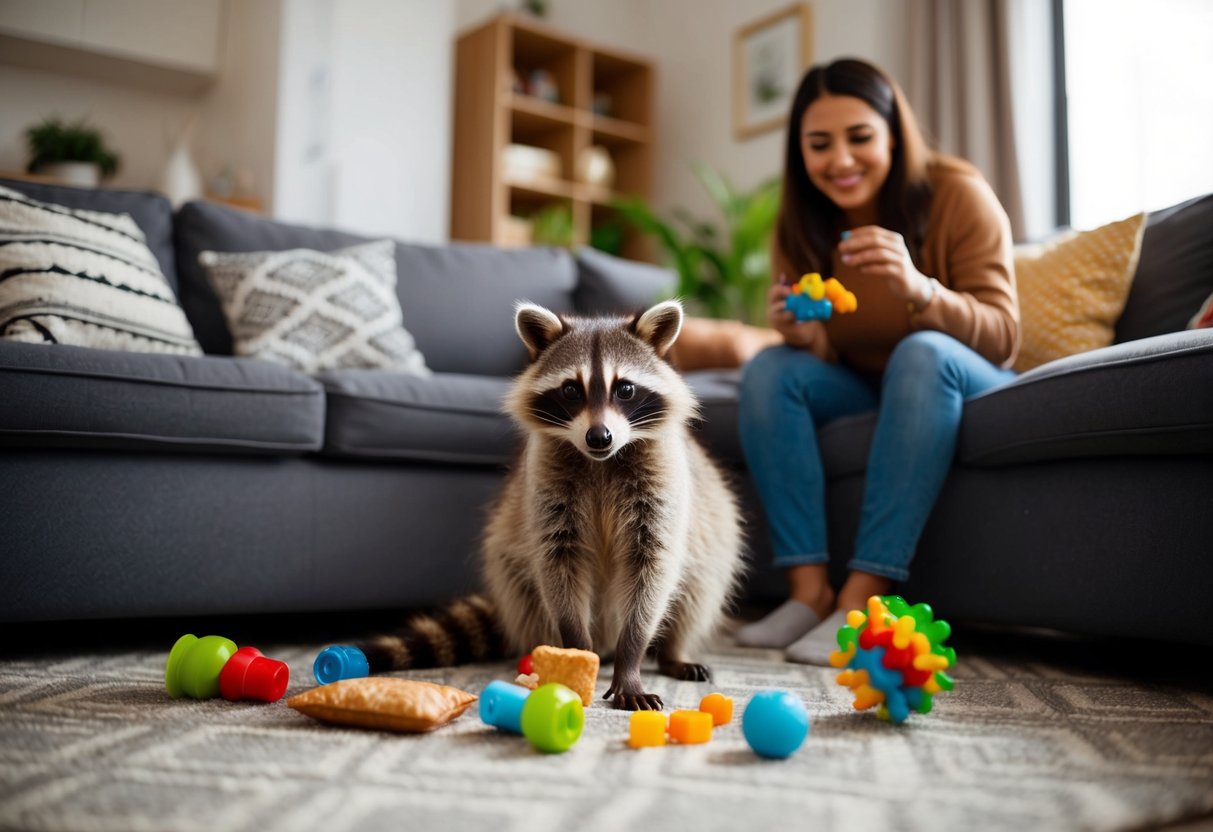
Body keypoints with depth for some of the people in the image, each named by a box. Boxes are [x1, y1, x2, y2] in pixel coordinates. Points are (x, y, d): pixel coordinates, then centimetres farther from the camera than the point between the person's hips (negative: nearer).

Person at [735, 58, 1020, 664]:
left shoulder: (959, 195, -16)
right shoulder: (800, 227, -5)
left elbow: (1003, 336, -20)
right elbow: (827, 355, -3)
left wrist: (917, 288, -39)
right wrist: (802, 333, -28)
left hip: (958, 386, -3)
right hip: (866, 392, 4)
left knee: (922, 352, -34)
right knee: (770, 369, -20)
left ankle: (862, 597, -36)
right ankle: (809, 590, -26)